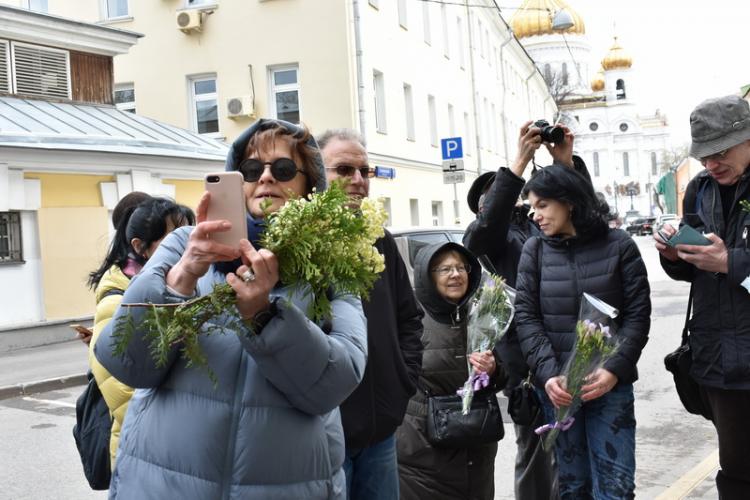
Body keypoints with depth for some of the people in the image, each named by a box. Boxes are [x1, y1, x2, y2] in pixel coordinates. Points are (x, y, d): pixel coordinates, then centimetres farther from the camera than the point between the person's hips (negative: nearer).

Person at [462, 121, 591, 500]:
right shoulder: (482, 237, 2)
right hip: (525, 359, -4)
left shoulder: (543, 223, 16)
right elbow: (489, 222, -20)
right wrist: (520, 161, -25)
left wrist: (566, 162, -11)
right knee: (533, 450, 5)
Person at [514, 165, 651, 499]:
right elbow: (526, 317, -1)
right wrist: (548, 373, -14)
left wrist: (614, 370, -15)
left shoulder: (619, 246, 0)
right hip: (556, 387, 1)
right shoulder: (534, 250, 4)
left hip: (610, 384, -1)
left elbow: (638, 315, -2)